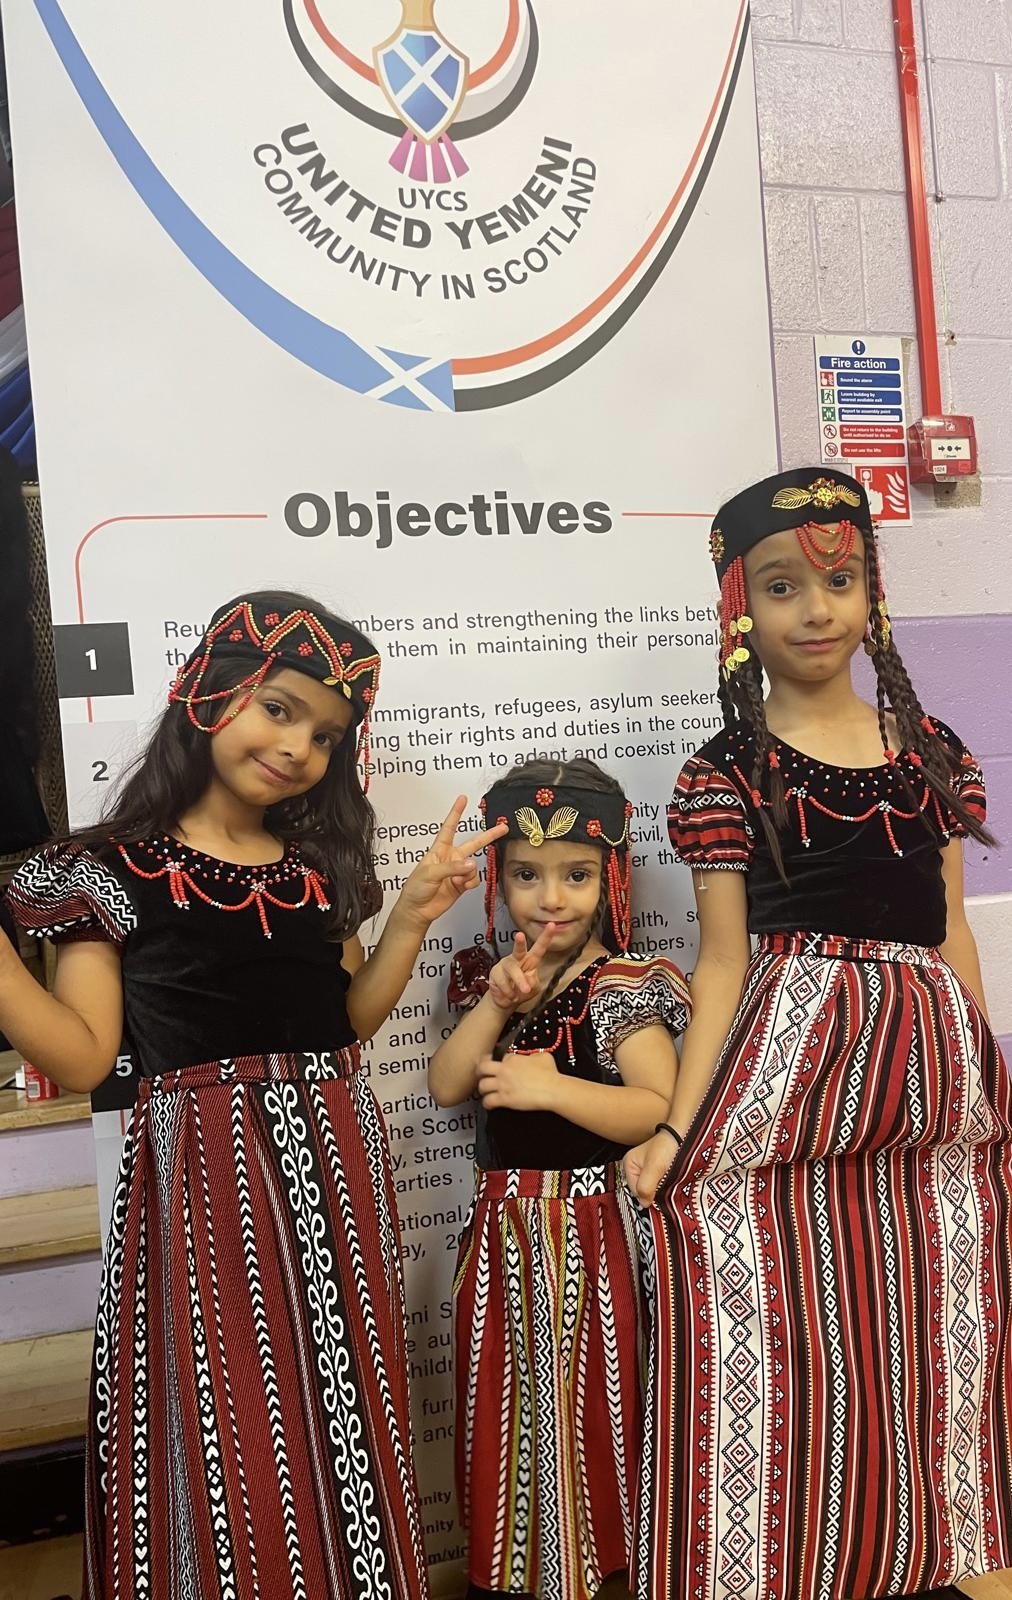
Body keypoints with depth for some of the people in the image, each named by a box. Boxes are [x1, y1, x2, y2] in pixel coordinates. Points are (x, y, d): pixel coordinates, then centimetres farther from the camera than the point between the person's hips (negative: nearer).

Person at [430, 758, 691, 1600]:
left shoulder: (623, 989, -12)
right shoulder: (490, 976, 7)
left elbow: (662, 1110, -20)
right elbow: (446, 1087, -1)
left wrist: (551, 1089, -27)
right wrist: (497, 1004, -13)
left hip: (587, 1225, -5)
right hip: (501, 1224, 6)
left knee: (583, 1402, 6)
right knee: (502, 1404, 17)